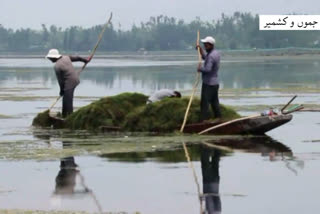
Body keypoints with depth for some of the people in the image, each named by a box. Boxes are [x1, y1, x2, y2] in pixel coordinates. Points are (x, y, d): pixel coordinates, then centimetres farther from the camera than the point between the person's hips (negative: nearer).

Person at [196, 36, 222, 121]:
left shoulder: (211, 56, -21)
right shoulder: (216, 53, 10)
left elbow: (207, 69, -30)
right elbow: (205, 57, 25)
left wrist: (200, 68, -13)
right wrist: (200, 49, 15)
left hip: (208, 83, -10)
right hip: (215, 82, 10)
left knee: (205, 102, -6)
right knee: (215, 102, 15)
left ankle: (204, 119, -7)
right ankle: (218, 117, 19)